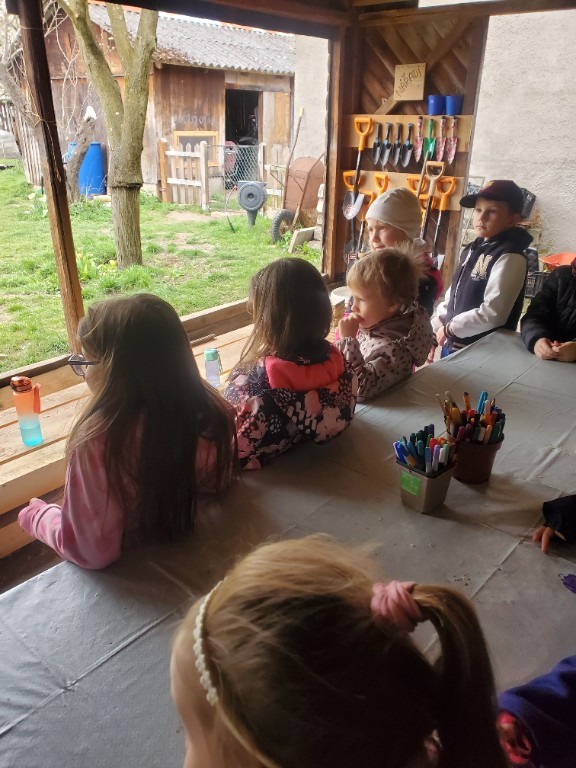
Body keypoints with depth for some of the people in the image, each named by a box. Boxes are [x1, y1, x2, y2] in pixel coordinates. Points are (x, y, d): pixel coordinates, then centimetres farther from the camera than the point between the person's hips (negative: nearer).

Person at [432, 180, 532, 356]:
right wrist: (434, 327, 4)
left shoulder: (510, 257, -16)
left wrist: (448, 328, -15)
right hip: (451, 345, 8)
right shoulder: (474, 250, 10)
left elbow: (493, 313, -25)